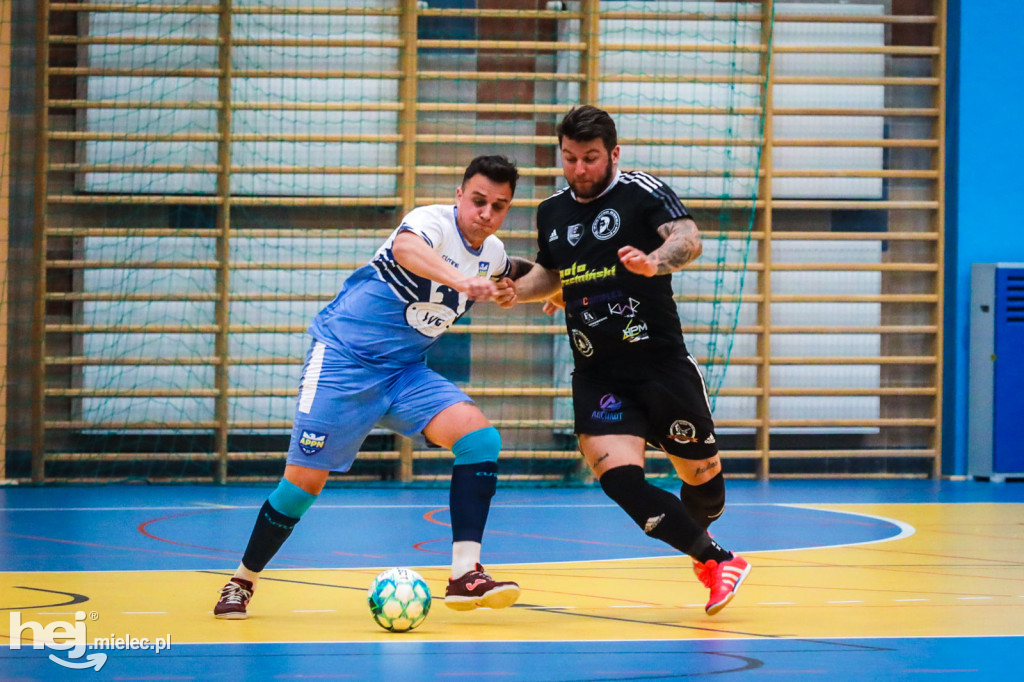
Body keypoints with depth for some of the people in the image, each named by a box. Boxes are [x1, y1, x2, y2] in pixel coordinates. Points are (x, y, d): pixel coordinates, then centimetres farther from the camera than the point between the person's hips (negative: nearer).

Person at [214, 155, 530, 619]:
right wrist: (461, 281, -64)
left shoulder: (492, 254, 4)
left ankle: (465, 575, -17)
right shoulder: (435, 222, -19)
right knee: (305, 480, -7)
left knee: (480, 437, -16)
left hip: (404, 371, 6)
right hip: (343, 355, -6)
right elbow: (405, 247, -48)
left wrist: (502, 287, 13)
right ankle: (242, 581, 16)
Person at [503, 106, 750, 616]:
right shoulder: (551, 212, 10)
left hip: (661, 363, -3)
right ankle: (717, 561, -5)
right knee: (619, 477, -18)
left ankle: (697, 540, 41)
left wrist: (654, 261, -44)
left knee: (701, 476, 5)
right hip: (597, 376, 3)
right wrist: (518, 291, 7)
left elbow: (688, 239, -23)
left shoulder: (643, 192, -6)